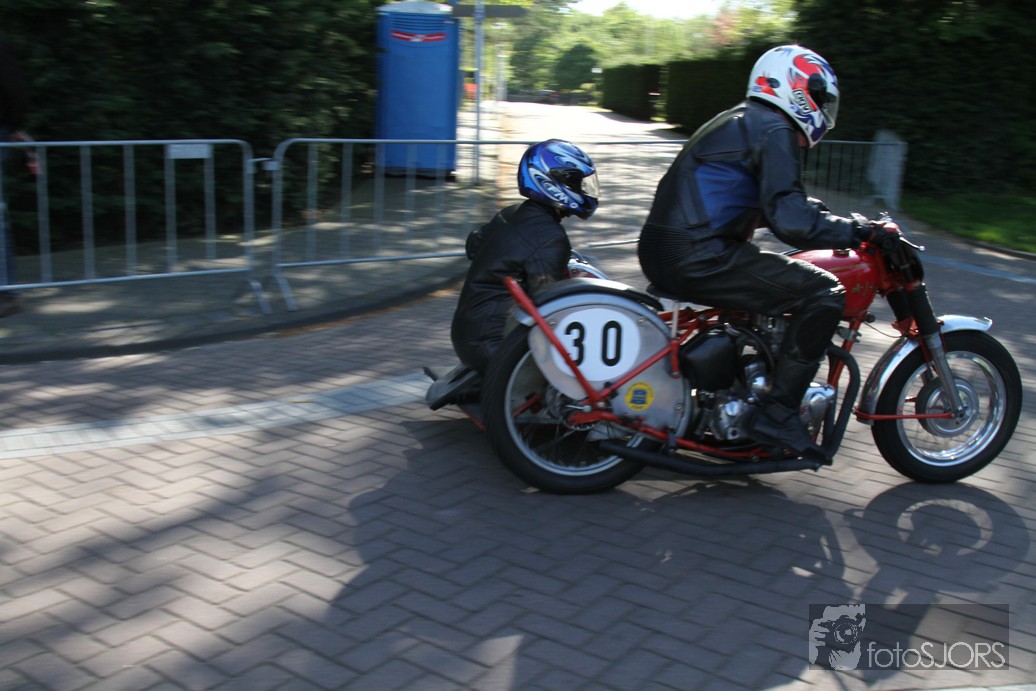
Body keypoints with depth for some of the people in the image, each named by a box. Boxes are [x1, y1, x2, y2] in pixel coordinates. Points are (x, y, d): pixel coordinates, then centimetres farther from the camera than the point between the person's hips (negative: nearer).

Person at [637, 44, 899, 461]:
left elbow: (774, 205, 29)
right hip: (698, 256, -10)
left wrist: (854, 227, 23)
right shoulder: (774, 130, -7)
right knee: (824, 293, -10)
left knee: (766, 272, 32)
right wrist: (863, 232, -10)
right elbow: (790, 220, -19)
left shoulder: (743, 121, 24)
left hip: (664, 252, 11)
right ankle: (777, 414, -8)